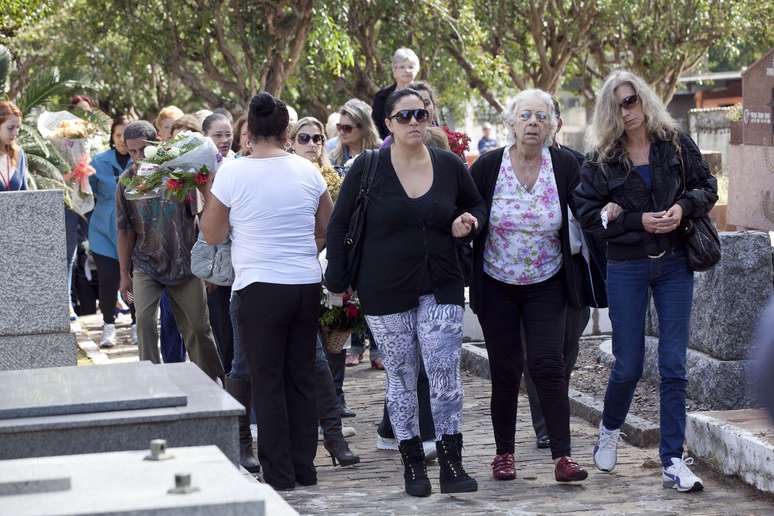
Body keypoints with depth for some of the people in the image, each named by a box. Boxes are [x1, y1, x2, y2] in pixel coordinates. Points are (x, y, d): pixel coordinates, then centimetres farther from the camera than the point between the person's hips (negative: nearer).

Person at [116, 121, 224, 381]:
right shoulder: (127, 181, -2)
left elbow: (200, 214, -4)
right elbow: (125, 231, 4)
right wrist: (124, 275, 6)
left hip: (185, 262, -1)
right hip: (146, 265, 1)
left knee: (198, 327, 7)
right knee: (144, 320, -18)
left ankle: (212, 381, 24)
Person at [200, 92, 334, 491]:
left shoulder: (232, 173, -8)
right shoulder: (308, 171, 3)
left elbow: (212, 234, 0)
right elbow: (327, 231, 12)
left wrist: (210, 199, 14)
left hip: (260, 288, -4)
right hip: (307, 285, 4)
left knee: (268, 380, 4)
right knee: (301, 376, 12)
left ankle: (279, 473, 5)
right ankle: (304, 468, 17)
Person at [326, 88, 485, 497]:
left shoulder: (449, 165, 2)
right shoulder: (367, 168, -5)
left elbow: (476, 206, 19)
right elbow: (339, 225, 2)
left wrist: (468, 224, -4)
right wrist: (339, 282, -1)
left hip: (441, 288, 1)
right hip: (385, 292, -1)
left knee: (445, 375, -5)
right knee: (401, 379, 6)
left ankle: (451, 463, 3)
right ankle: (412, 463, 16)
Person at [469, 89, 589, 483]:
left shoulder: (565, 166, -6)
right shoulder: (488, 167, -7)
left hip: (547, 286, 0)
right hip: (497, 287, 0)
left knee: (548, 365, -9)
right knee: (506, 370, 5)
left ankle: (562, 456, -8)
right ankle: (504, 453, 18)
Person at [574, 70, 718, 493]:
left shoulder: (675, 144, 1)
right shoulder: (601, 159, -2)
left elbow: (707, 186, 7)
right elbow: (587, 212, -6)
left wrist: (684, 206, -14)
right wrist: (639, 220, -16)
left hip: (675, 264, 1)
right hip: (626, 268, -1)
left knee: (674, 365, -2)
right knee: (629, 365, 4)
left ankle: (673, 462, 2)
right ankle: (609, 430, 34)